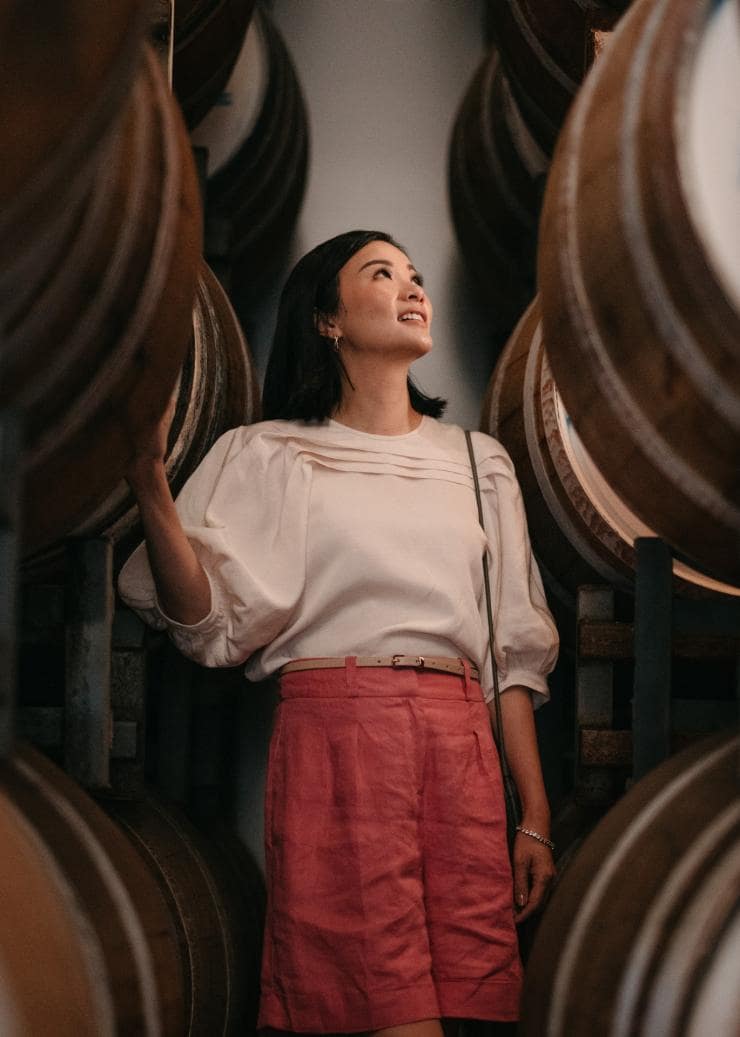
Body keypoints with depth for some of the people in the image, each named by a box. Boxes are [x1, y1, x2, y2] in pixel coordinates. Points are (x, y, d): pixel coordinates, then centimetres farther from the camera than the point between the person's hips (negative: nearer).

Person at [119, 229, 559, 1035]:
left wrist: (535, 817, 9)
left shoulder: (478, 461, 21)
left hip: (462, 745, 4)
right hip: (334, 733, -4)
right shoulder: (271, 456, 10)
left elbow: (514, 652, 16)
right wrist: (149, 488, -17)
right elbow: (212, 627, -2)